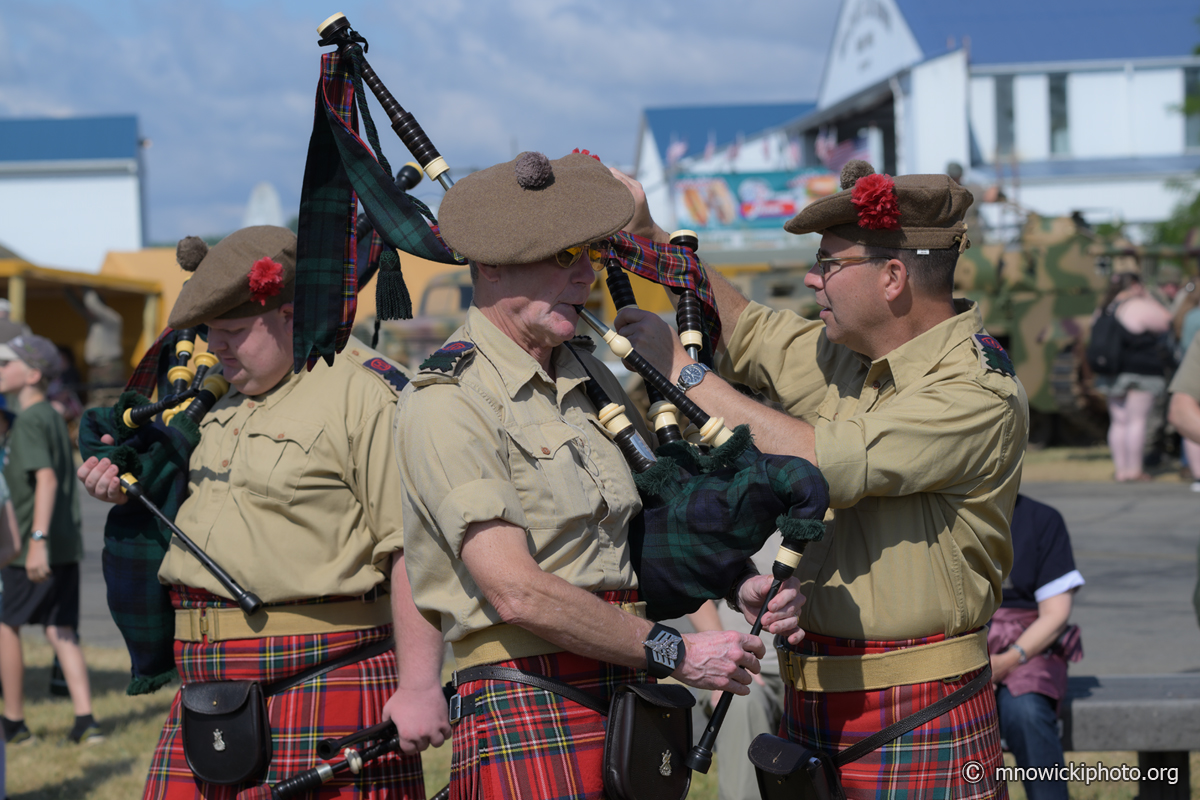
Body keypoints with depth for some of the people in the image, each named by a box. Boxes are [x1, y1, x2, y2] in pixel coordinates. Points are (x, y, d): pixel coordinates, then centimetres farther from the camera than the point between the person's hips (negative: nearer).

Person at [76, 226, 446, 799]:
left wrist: (419, 687, -22)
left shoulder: (365, 396, -11)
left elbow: (414, 552, -17)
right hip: (208, 683, 8)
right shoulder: (231, 402, 17)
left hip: (322, 682, -8)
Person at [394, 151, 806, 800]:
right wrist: (676, 653, -14)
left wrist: (737, 587, 5)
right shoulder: (446, 402, -11)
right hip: (525, 722, -7)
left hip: (627, 714, 7)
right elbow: (517, 593, -19)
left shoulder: (590, 376, 15)